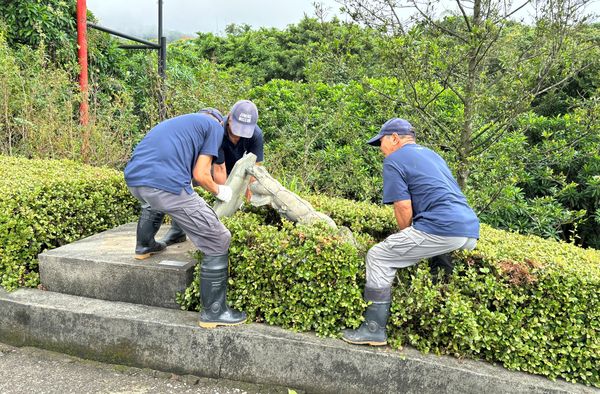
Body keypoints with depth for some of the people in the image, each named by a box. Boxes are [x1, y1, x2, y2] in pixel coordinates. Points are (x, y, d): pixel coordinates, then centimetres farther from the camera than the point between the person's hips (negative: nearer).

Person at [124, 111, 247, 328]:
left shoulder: (172, 122, 34)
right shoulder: (214, 126, 15)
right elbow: (200, 174, 5)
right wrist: (219, 191, 24)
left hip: (133, 178, 8)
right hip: (166, 184, -8)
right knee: (218, 242, 3)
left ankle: (144, 246, 54)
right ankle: (213, 312, 8)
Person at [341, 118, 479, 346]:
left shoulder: (394, 160, 3)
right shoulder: (432, 154, 28)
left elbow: (404, 209, -5)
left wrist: (407, 239, 12)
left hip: (442, 229, -9)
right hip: (471, 232, 10)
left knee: (379, 257, -1)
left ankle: (375, 329, 0)